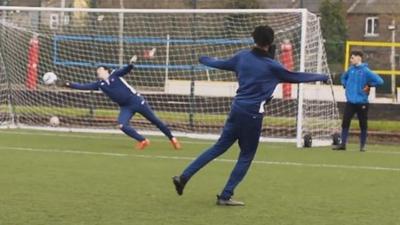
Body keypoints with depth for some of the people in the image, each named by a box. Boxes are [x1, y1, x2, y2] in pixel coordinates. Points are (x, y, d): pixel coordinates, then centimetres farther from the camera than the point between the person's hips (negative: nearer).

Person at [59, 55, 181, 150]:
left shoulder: (114, 75, -8)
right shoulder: (99, 84, 3)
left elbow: (125, 70, -24)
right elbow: (83, 86, 0)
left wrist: (131, 64, -45)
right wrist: (69, 84, -9)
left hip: (137, 101, -4)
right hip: (125, 107, 4)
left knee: (155, 121, 3)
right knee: (122, 125, -17)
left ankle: (172, 138, 18)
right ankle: (143, 141, -1)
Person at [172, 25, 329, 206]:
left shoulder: (242, 56, 5)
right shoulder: (271, 66, -8)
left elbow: (221, 64, 19)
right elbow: (295, 77, 0)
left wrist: (203, 60, 39)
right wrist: (321, 77, 12)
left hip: (237, 109, 6)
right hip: (253, 114, -6)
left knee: (219, 147, 14)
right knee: (246, 156, 7)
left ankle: (184, 177, 8)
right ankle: (225, 196, 4)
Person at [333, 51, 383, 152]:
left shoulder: (366, 71, -10)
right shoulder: (351, 69, 7)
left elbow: (380, 81, -16)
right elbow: (343, 77, 29)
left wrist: (369, 85, -10)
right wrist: (346, 85, 12)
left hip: (362, 103, -4)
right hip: (350, 102, 4)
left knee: (363, 125, 4)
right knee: (345, 123, -1)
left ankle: (362, 145, 14)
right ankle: (343, 144, 3)